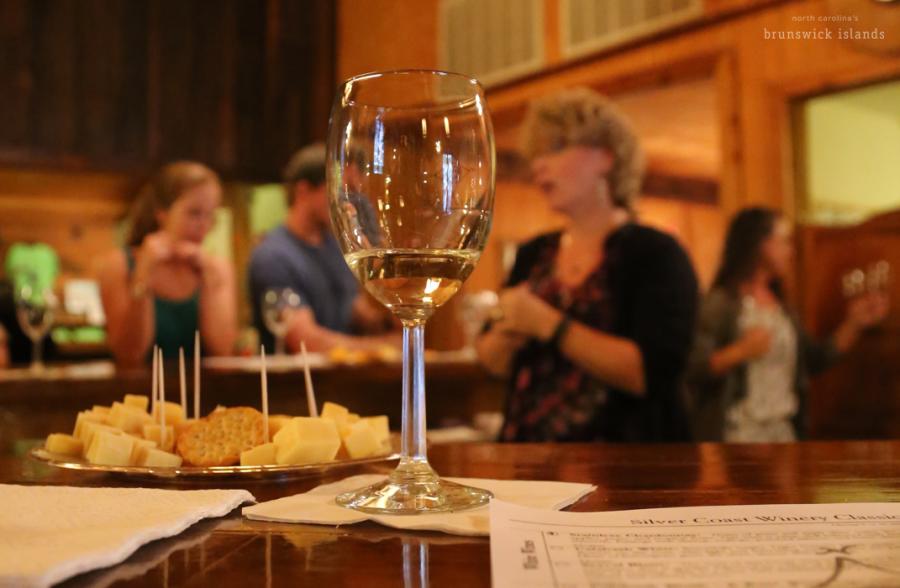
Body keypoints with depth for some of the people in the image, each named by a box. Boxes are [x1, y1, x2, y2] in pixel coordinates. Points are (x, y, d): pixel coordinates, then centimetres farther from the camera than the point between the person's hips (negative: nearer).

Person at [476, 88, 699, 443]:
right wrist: (508, 332, -4)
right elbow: (493, 362, 17)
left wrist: (546, 323, -16)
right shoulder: (533, 254, 11)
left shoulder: (655, 253, -4)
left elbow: (651, 371, -17)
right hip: (528, 453, 4)